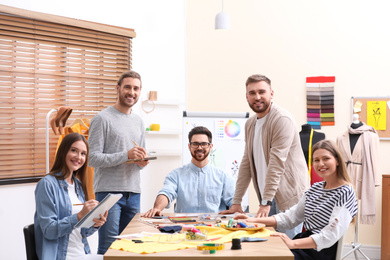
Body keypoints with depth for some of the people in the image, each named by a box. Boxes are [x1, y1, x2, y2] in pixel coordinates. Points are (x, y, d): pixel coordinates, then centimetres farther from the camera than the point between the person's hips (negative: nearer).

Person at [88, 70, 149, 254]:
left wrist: (142, 162, 1)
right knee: (108, 248, -7)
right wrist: (126, 155, -19)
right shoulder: (102, 119, -5)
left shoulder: (139, 121, 17)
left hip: (134, 192, 7)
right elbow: (93, 158, -12)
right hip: (109, 191, -6)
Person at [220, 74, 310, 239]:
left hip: (289, 198, -7)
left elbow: (277, 163, -20)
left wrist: (266, 203, -23)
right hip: (268, 199, 7)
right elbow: (246, 163, 15)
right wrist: (236, 202, 11)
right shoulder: (250, 124, 13)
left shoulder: (282, 120, -13)